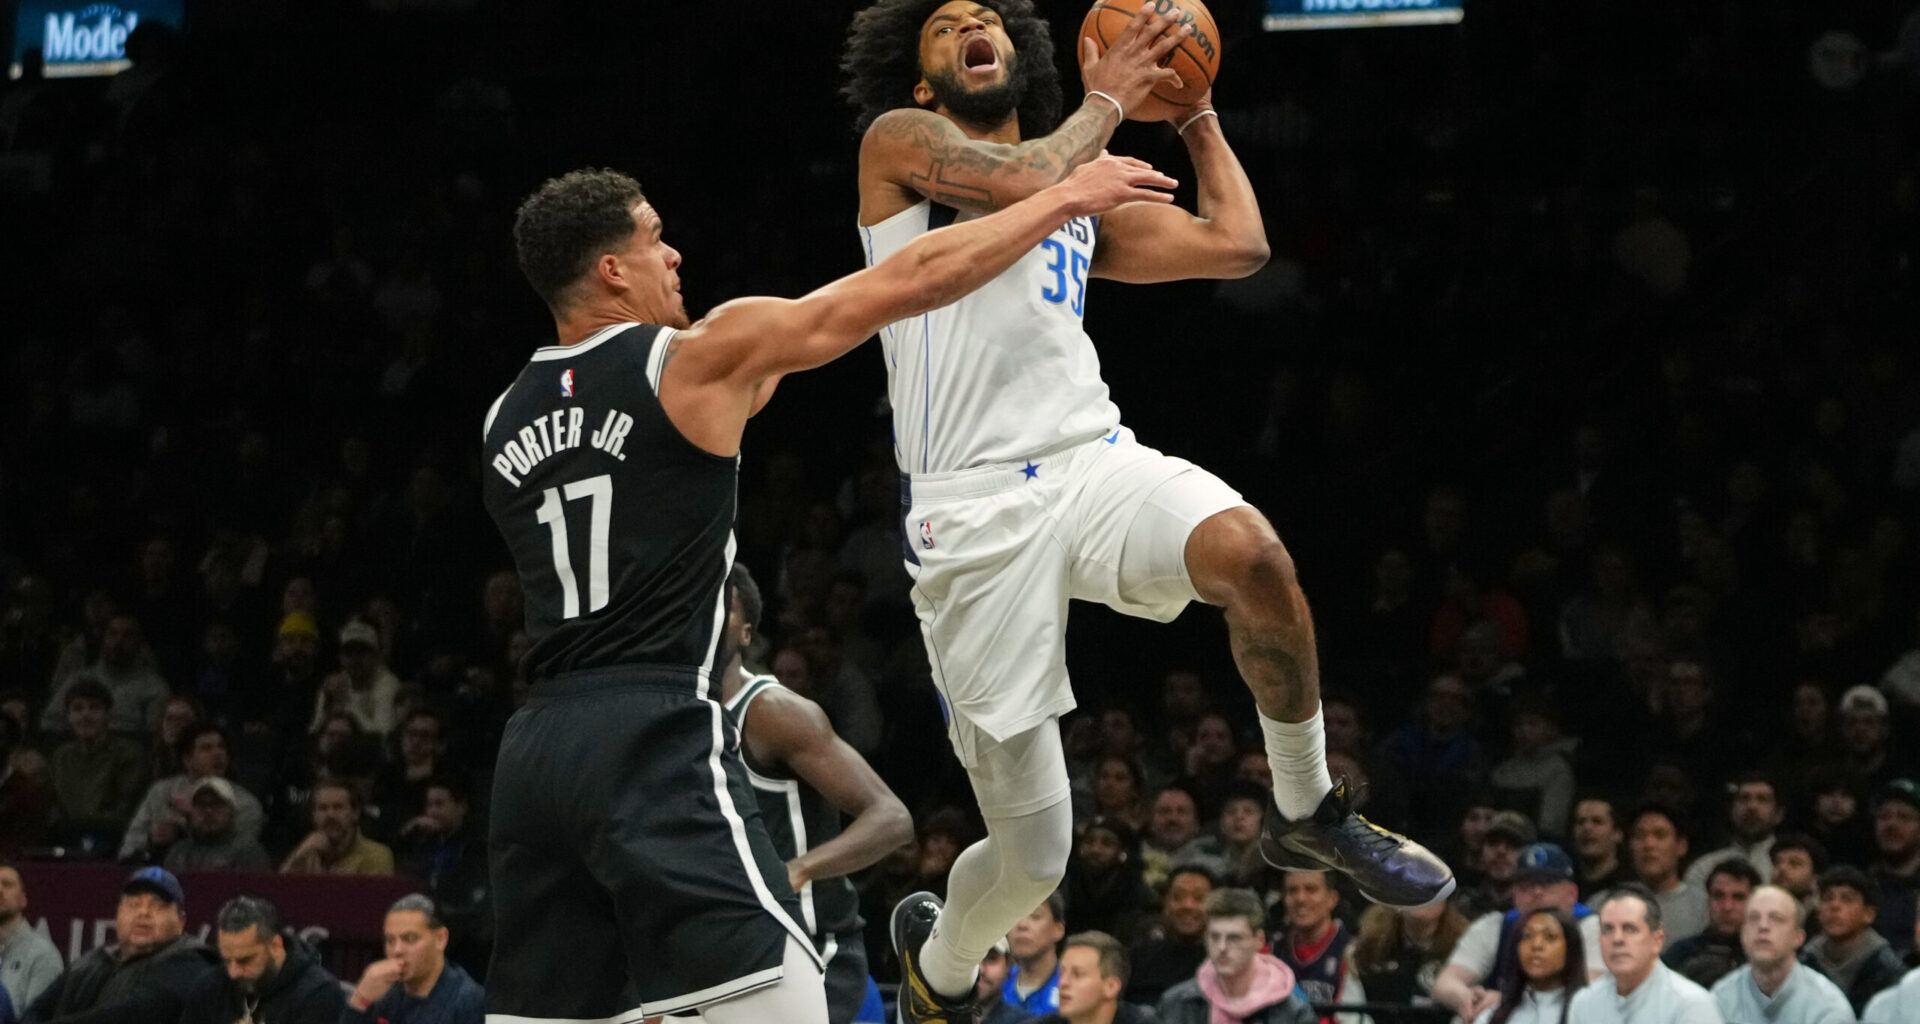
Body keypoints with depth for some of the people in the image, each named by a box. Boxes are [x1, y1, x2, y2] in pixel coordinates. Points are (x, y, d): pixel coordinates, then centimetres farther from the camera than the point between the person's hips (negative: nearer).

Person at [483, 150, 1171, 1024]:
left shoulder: (505, 420, 15)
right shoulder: (697, 359, -2)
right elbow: (910, 281, 2)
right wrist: (1066, 198, 11)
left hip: (535, 748, 7)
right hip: (653, 739, -7)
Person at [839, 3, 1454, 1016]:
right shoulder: (898, 143, 8)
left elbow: (1236, 244, 20)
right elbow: (1026, 182, -10)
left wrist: (1194, 114, 27)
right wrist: (1105, 102, 5)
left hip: (1096, 465, 4)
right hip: (971, 513, -4)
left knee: (1248, 551, -34)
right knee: (1030, 856, -2)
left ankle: (1307, 812, -11)